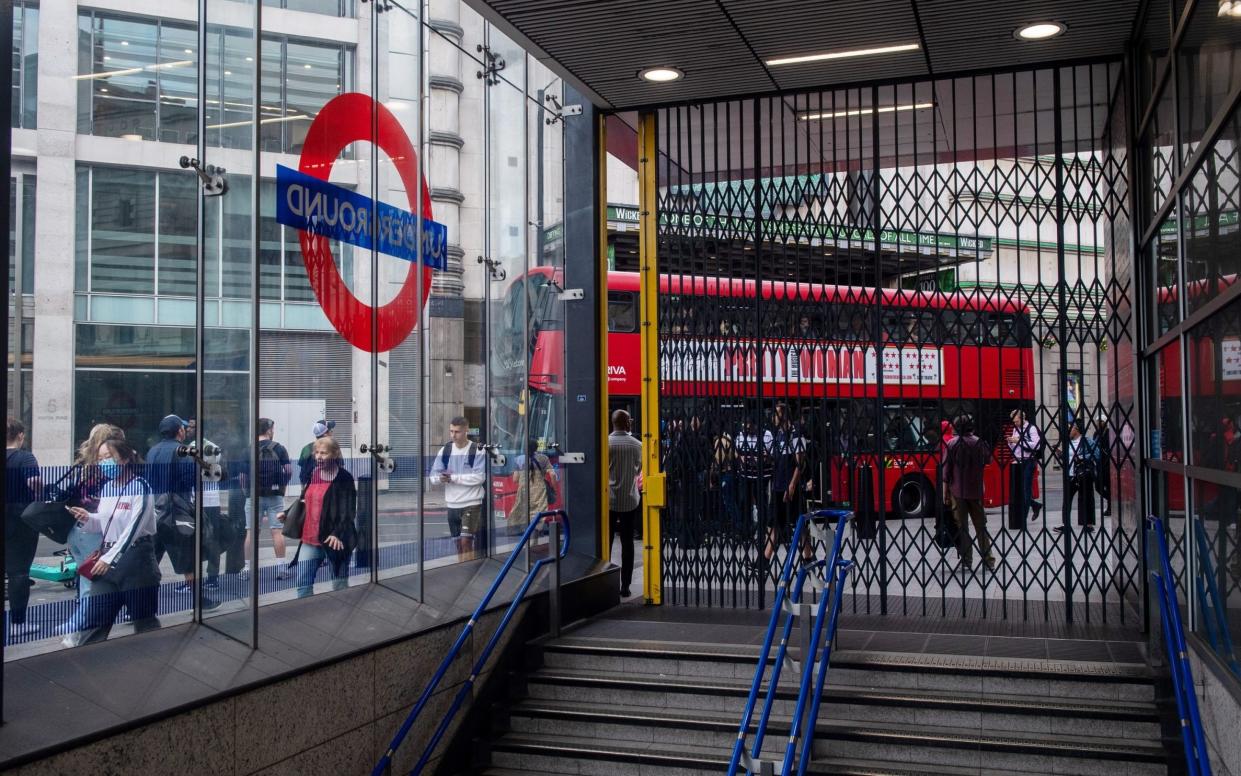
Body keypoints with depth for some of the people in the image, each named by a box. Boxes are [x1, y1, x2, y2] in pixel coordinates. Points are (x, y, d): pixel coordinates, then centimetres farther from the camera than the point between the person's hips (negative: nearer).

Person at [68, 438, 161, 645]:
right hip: (107, 559, 7)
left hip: (136, 558, -6)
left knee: (144, 622, 5)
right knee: (94, 620, 5)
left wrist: (110, 558, -24)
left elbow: (133, 528, -20)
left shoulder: (140, 486, -12)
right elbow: (103, 526, 18)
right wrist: (87, 519, -3)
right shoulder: (106, 488, 10)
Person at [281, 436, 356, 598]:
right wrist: (287, 514, 7)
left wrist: (338, 533, -26)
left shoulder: (344, 478, -9)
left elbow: (348, 511, -14)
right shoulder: (313, 475, 11)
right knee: (303, 584, 6)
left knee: (339, 586, 5)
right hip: (310, 540, 6)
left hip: (333, 540, -6)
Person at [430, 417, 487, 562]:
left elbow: (479, 477, -17)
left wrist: (453, 477, -16)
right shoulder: (445, 450, 6)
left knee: (466, 540, -12)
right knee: (458, 542, 12)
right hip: (452, 504, 5)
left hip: (471, 503, -5)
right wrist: (441, 478, -18)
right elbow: (433, 475, 5)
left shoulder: (477, 451, -8)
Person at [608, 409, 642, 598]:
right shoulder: (637, 444, -3)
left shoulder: (605, 443, -9)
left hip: (608, 499, -1)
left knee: (606, 542, 7)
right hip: (630, 500, 1)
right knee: (627, 544, 5)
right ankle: (625, 586, 5)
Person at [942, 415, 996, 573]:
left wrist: (946, 489, 0)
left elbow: (946, 468, -6)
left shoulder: (952, 444, -7)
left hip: (958, 490, -2)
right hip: (976, 490, 2)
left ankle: (966, 562, 3)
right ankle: (989, 560, 13)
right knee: (980, 525, 11)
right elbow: (988, 461, 11)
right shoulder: (979, 443, -1)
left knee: (961, 526, 3)